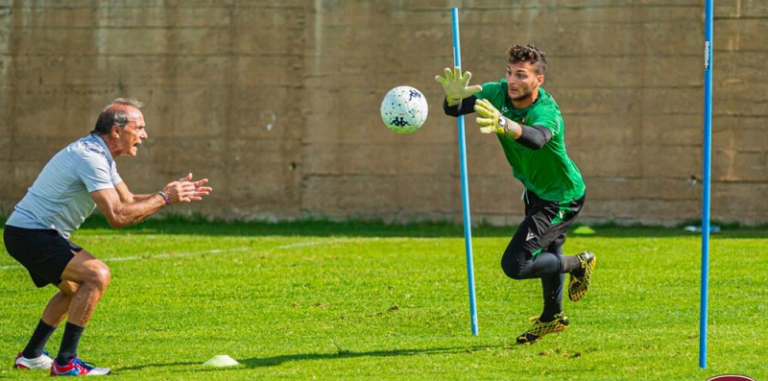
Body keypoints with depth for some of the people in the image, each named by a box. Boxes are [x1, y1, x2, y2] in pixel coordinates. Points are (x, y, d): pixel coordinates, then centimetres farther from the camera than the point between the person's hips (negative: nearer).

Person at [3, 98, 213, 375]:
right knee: (97, 275, -23)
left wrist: (168, 193, 5)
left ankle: (31, 356, 32)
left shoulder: (99, 155, 12)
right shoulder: (90, 157, -21)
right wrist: (164, 199, -20)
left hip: (36, 233, 11)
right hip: (29, 234, -11)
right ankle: (65, 363, -20)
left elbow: (129, 202, 18)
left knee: (75, 287, 27)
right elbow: (117, 216, -28)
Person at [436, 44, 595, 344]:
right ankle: (553, 318, 54)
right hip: (535, 189, 8)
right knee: (547, 251, 29)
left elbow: (537, 138, -58)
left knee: (515, 265, -15)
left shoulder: (546, 111, -35)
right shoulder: (498, 93, -16)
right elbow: (455, 110, -26)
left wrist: (505, 125, -78)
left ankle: (579, 264, 10)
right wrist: (453, 97, -51)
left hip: (562, 197, -8)